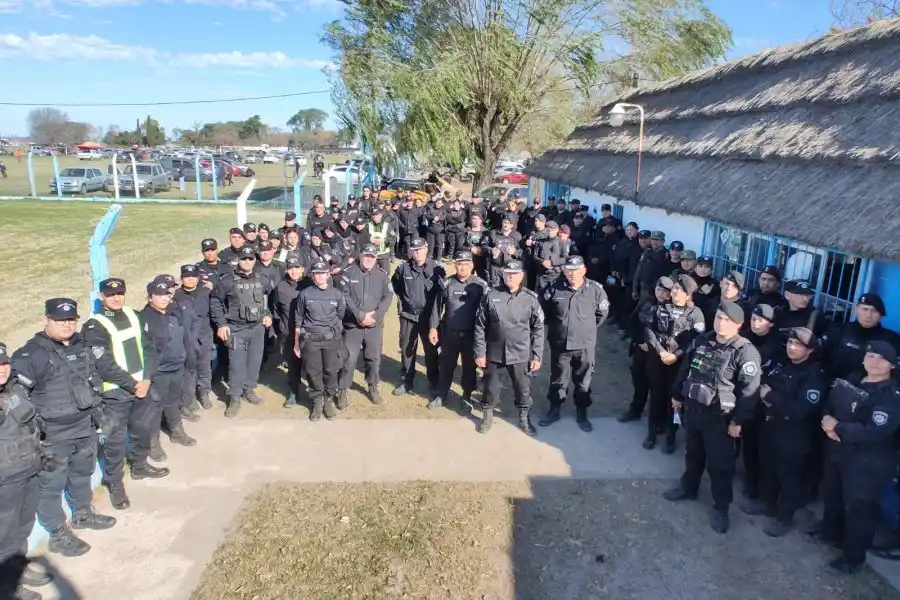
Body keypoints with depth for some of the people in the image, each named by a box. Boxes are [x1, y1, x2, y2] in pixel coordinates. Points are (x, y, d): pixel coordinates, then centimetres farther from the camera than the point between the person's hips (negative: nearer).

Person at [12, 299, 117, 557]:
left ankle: (83, 514, 44)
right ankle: (58, 535, 22)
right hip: (53, 434, -7)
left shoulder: (82, 347, 4)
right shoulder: (30, 355, -18)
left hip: (85, 426, 7)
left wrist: (97, 417, 18)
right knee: (51, 484, 7)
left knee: (82, 474, 23)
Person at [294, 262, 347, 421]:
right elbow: (298, 320, 6)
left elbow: (341, 316, 13)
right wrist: (296, 342, 7)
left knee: (331, 371, 4)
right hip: (310, 339, 0)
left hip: (331, 339, 1)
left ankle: (329, 400, 23)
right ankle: (317, 401, 22)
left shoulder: (337, 295, 2)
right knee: (313, 372, 5)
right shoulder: (305, 294, 0)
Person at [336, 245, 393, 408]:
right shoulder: (348, 273, -4)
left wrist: (374, 316, -15)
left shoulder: (383, 275, 3)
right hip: (352, 325, -2)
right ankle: (343, 391, 15)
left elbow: (388, 297, -3)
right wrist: (360, 315, -17)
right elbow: (343, 296, -12)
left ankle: (373, 387, 32)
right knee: (349, 359, 0)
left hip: (375, 326, 2)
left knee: (374, 358, 13)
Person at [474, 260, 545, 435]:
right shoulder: (491, 295, -5)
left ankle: (524, 418, 34)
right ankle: (487, 416, 37)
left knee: (523, 389, 12)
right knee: (490, 386, 15)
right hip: (493, 352, 0)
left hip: (520, 354, 0)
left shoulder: (531, 298, -4)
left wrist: (537, 356, -1)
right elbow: (480, 326, -2)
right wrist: (479, 352, -4)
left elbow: (538, 329, 1)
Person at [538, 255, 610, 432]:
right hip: (559, 344, 0)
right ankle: (554, 410, 34)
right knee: (558, 379, 16)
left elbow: (603, 311, 6)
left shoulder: (595, 289, -11)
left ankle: (581, 413, 33)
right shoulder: (554, 288, -10)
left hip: (585, 345, 0)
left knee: (583, 381, 15)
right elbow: (543, 309, 7)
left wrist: (589, 327, 9)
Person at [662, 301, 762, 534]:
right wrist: (677, 395, 16)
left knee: (719, 463, 6)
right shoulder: (701, 341, 1)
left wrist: (738, 421, -17)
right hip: (692, 408, 6)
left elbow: (749, 390, -18)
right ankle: (688, 487, 44)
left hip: (719, 416, -5)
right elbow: (685, 368, 12)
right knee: (693, 453, 24)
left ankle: (721, 508, 22)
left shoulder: (745, 352, -17)